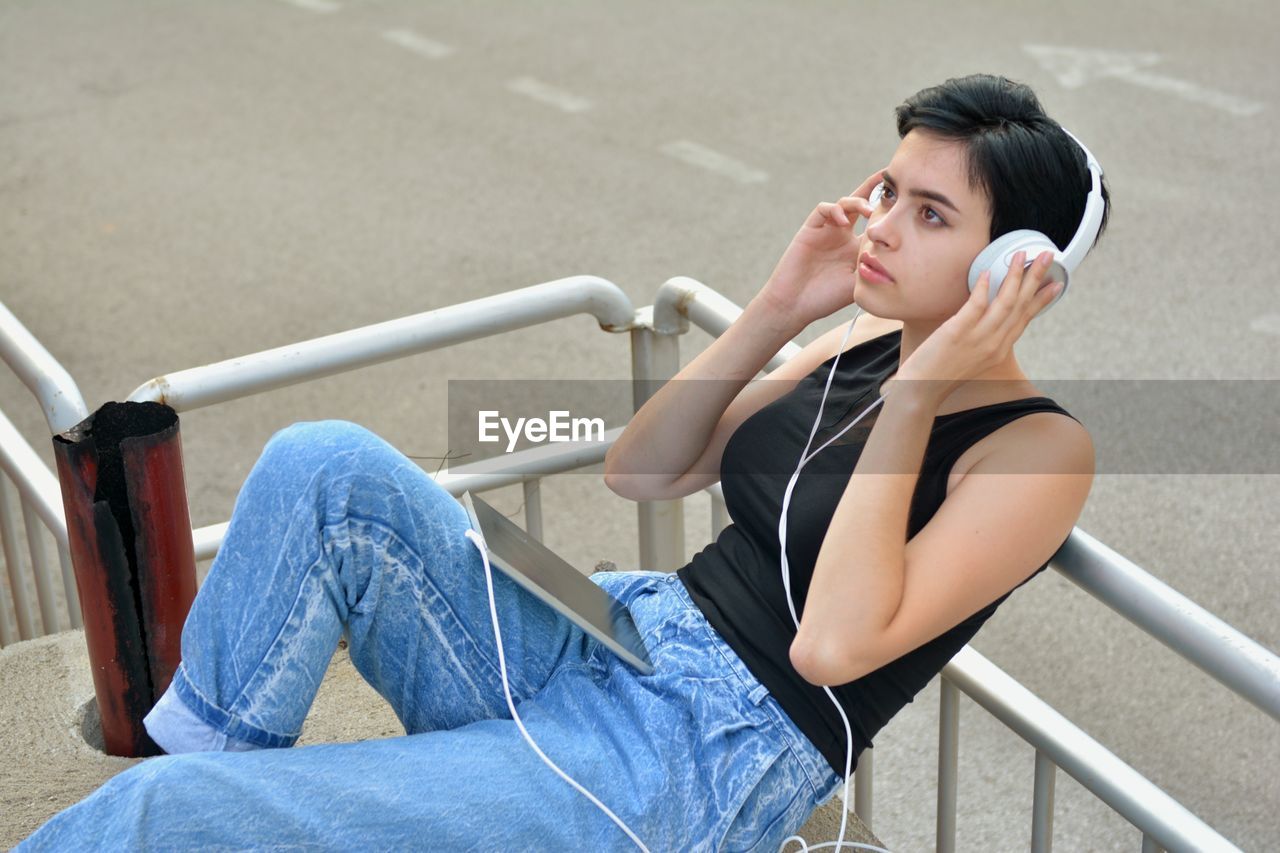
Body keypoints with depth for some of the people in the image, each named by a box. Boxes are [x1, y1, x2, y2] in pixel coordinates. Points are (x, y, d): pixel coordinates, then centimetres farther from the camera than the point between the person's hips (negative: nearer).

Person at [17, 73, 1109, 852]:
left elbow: (833, 643, -24)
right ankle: (200, 749, -6)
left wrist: (915, 397, -21)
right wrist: (782, 308, 0)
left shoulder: (1037, 449, -12)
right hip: (609, 637, 8)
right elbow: (640, 471, 10)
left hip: (707, 765, -7)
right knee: (326, 463, -18)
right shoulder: (869, 341, 9)